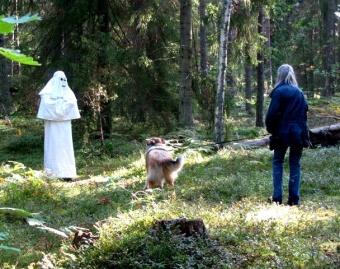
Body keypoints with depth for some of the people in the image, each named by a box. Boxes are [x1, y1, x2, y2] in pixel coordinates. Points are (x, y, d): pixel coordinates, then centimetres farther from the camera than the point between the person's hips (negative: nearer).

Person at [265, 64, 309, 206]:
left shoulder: (278, 92, -10)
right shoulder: (299, 92, 4)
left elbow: (272, 114, -11)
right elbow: (304, 112, 4)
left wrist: (270, 128, 3)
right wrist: (303, 131, 10)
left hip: (282, 133, -3)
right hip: (298, 133, 3)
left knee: (278, 163, 10)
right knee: (295, 164, 9)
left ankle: (277, 197, 4)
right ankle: (294, 198, 5)